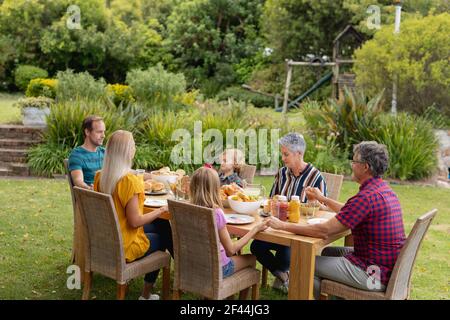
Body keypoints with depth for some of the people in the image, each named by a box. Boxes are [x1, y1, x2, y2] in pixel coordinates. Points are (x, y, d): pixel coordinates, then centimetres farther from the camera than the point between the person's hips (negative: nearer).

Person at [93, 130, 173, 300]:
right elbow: (135, 221, -26)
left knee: (159, 227, 21)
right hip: (124, 247, -7)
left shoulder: (100, 176, -4)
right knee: (163, 237, 19)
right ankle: (146, 294, 33)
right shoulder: (129, 180, -28)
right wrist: (161, 210, -12)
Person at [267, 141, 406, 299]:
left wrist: (283, 226, -15)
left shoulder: (367, 197, -24)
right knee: (327, 251, 23)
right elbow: (349, 212, 24)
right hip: (388, 265, 10)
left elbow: (324, 231, -24)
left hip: (374, 273, -10)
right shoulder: (384, 189, 8)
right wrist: (323, 199, 27)